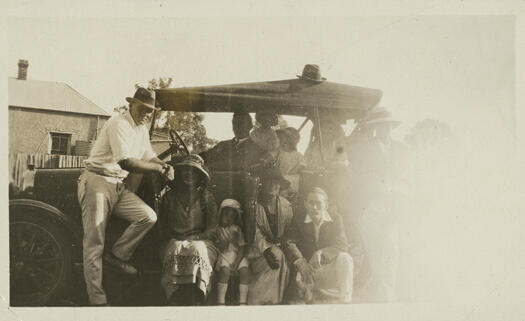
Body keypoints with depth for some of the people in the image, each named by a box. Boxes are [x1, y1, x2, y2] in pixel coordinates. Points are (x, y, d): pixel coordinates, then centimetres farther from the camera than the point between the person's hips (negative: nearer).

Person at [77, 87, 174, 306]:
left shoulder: (142, 128, 12)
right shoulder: (119, 124, -17)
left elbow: (149, 156, 19)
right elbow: (126, 163, -27)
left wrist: (165, 166, -3)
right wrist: (159, 168, -19)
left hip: (118, 186, 8)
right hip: (97, 181, -8)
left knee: (149, 216, -12)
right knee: (94, 243, -6)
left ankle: (117, 256, 5)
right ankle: (97, 300, -1)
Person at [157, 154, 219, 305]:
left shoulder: (207, 197, 17)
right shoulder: (169, 197, 19)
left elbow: (213, 226, 11)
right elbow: (162, 226, 18)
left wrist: (197, 237, -6)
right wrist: (175, 237, -1)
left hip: (200, 240, 0)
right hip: (174, 240, 1)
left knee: (198, 249, -37)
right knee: (174, 250, -36)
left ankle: (197, 298, -52)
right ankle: (173, 297, -54)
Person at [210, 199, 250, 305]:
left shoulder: (237, 229, 10)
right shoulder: (217, 229, 9)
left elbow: (242, 248, 3)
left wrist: (236, 263, -11)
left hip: (237, 256, 2)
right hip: (224, 255, -2)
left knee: (245, 271, -25)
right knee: (225, 270, -32)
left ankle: (242, 302, -19)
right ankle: (220, 302, -26)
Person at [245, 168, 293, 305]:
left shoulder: (285, 205, 8)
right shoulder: (254, 204, -3)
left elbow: (290, 232, 8)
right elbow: (255, 233, -13)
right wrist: (266, 250, -27)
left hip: (279, 246, 4)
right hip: (259, 248, -4)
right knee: (278, 256, -24)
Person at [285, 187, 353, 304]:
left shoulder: (336, 219, 1)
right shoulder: (298, 221, 3)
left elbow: (342, 246, -11)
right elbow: (290, 243, -9)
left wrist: (320, 254, -31)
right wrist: (300, 262, -30)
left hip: (331, 272, 0)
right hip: (309, 272, 0)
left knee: (344, 258, -30)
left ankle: (346, 301, -24)